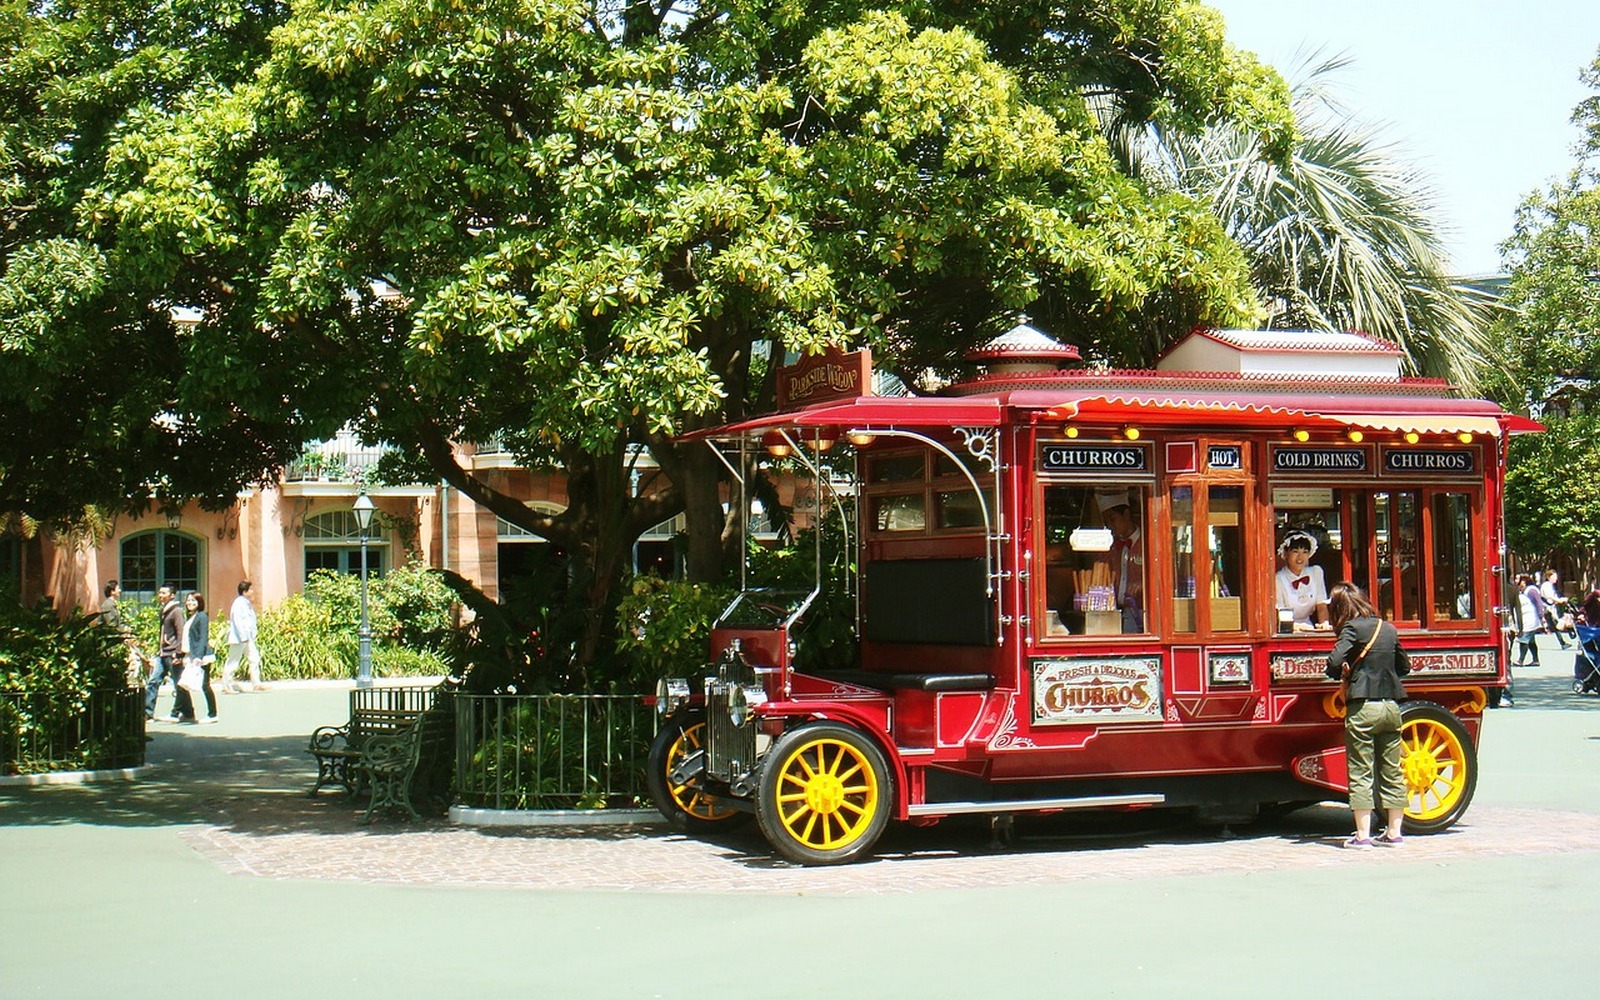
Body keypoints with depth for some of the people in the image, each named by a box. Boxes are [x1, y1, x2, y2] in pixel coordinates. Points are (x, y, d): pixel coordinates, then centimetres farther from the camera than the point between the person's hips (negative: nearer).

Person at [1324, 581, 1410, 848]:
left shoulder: (1352, 628, -7)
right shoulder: (1389, 629, 11)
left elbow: (1335, 663, -19)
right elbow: (1404, 667, 20)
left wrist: (1342, 674, 2)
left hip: (1363, 707, -6)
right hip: (1391, 705, 6)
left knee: (1361, 772, 0)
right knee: (1392, 771, 12)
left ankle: (1363, 834, -1)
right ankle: (1393, 832, 17)